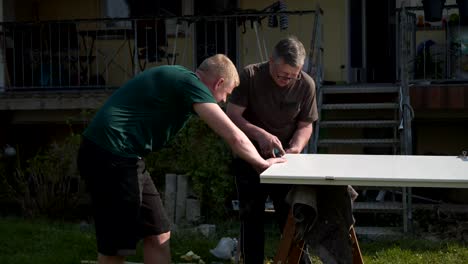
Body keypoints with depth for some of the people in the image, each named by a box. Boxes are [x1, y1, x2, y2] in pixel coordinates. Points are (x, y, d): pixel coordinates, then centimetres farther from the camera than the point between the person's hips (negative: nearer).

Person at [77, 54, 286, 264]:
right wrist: (262, 163, 3)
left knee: (157, 235, 11)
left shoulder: (178, 77, 19)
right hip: (111, 157, -10)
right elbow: (234, 137, -14)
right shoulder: (191, 83, -10)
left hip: (115, 154, 10)